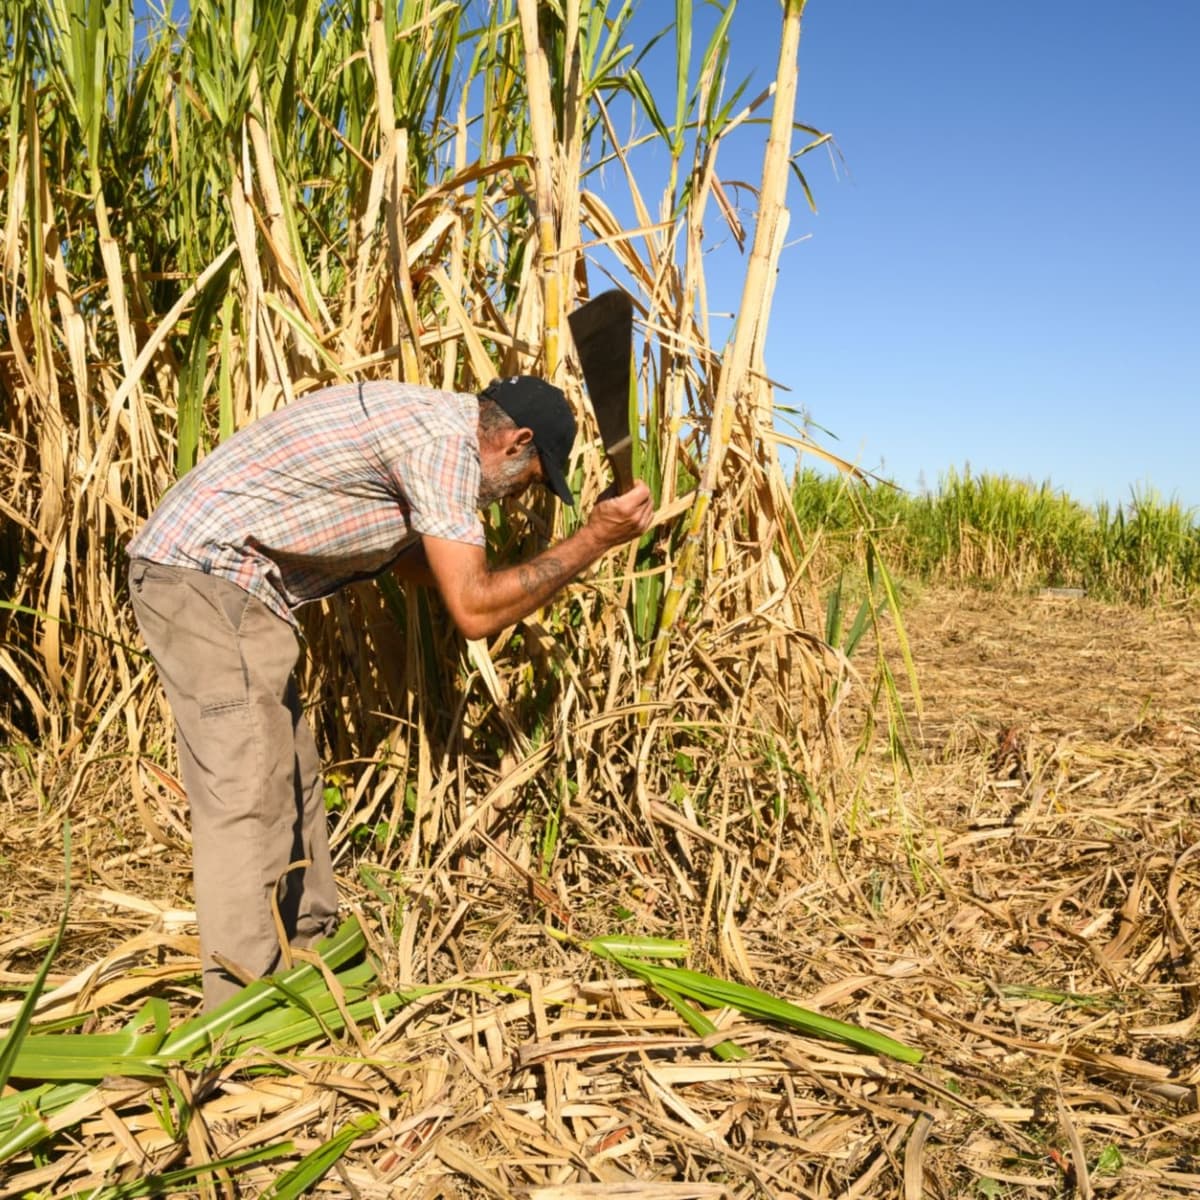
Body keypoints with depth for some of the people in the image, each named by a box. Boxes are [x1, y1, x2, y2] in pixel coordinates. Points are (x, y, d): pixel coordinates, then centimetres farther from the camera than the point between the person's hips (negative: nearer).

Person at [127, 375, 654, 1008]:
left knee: (291, 777, 15)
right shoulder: (446, 438, -14)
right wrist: (592, 540, -9)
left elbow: (414, 563, 25)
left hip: (193, 569, 10)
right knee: (249, 795, -9)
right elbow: (473, 610, -17)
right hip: (207, 576, -10)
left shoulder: (417, 421, 16)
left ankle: (311, 954, 28)